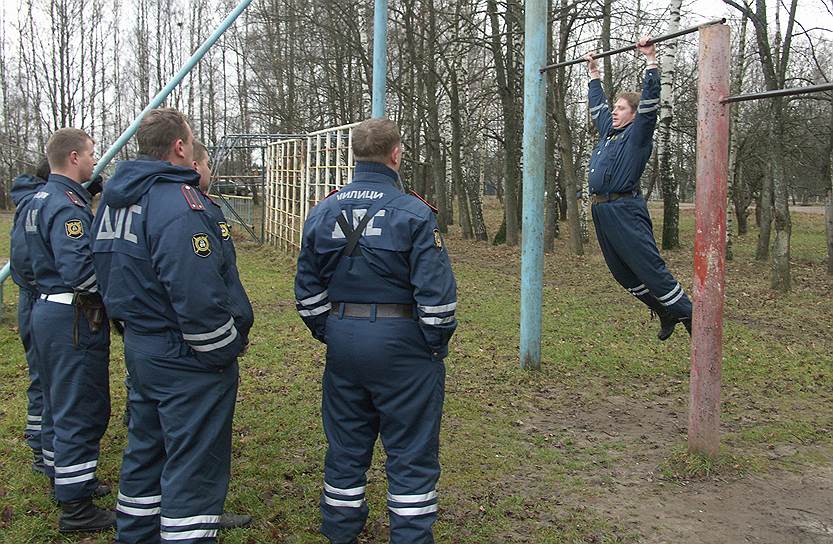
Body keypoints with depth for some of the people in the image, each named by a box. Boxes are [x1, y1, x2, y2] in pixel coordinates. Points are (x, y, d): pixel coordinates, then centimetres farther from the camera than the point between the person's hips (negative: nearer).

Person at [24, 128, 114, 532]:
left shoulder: (38, 199, 13)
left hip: (48, 308, 11)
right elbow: (78, 269, -29)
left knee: (58, 402, 21)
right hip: (74, 317, -10)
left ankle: (63, 478, 37)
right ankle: (76, 508, 5)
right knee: (82, 410, -3)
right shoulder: (68, 206, -19)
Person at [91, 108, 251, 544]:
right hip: (185, 360, -10)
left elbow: (110, 275, 17)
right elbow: (198, 297, -28)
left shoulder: (113, 199, 10)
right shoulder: (179, 201, -22)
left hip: (138, 346, 10)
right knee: (194, 466, 1)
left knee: (146, 450, 23)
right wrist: (227, 349, -14)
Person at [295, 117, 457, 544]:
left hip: (342, 343, 6)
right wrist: (437, 344, -2)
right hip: (400, 343, -5)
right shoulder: (413, 213, -12)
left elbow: (308, 289, 9)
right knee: (411, 453, 7)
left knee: (346, 446, 19)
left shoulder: (323, 212, 5)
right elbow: (435, 291, -15)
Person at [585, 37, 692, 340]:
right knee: (623, 273, 13)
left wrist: (651, 62, -15)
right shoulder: (609, 131, 18)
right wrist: (594, 74, 36)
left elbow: (649, 103, -14)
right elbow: (597, 105, 32)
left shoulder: (638, 134, -2)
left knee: (650, 269, -8)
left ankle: (687, 315, 3)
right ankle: (665, 313, 27)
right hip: (601, 211, 8)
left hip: (625, 212, -8)